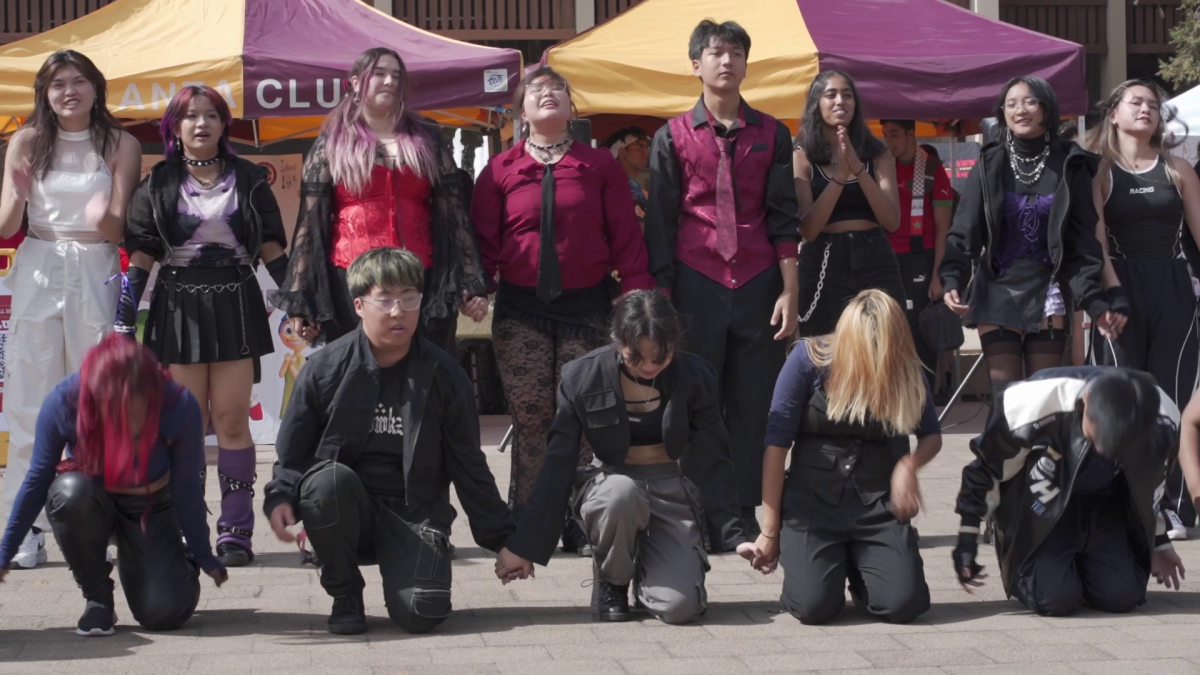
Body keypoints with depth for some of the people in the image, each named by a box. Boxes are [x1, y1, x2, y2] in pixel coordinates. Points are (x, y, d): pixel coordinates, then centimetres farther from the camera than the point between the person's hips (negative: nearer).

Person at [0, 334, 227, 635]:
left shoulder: (179, 405, -31)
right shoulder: (64, 402, -29)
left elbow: (186, 490, -16)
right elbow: (38, 481, -14)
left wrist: (204, 558, -7)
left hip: (151, 509, -1)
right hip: (91, 503, 1)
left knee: (165, 613, -19)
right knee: (70, 492, -36)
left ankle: (184, 560, 19)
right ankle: (97, 598, -11)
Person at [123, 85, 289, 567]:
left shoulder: (248, 179, 8)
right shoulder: (158, 184, 7)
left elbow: (271, 247, 9)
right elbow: (142, 252, 4)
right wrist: (126, 312, -3)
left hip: (235, 304, 0)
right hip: (179, 306, 0)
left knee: (232, 419, -4)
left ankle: (235, 531, -1)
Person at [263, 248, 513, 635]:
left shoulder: (444, 375, 1)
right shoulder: (325, 368, -1)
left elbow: (469, 466, 8)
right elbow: (292, 452, 5)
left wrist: (502, 539, 8)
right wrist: (280, 498, -17)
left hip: (415, 514, 0)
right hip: (345, 510, 1)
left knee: (421, 613, -26)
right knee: (329, 480, -35)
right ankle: (345, 594, -9)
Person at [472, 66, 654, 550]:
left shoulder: (601, 167, 8)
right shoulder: (500, 171, 9)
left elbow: (626, 238, 5)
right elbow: (483, 242, 7)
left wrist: (638, 299, -3)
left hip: (587, 306, 0)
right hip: (520, 309, 0)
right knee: (530, 419, -4)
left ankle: (582, 527, 5)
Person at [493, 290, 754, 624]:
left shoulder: (694, 377, -9)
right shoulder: (582, 377, -11)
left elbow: (714, 464, -2)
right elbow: (558, 466, -6)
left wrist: (733, 534, -8)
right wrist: (524, 545, -7)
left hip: (672, 492, 1)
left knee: (679, 606, -22)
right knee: (623, 493, -38)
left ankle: (646, 566, 16)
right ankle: (610, 580, -7)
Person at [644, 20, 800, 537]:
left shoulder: (771, 134, 8)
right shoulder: (673, 137, 4)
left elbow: (783, 218, 7)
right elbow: (659, 223, 4)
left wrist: (789, 291, -1)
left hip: (758, 285, 1)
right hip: (696, 286, -1)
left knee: (754, 402, 3)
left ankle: (744, 512, 10)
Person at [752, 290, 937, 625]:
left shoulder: (907, 370, -4)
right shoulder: (809, 358, -11)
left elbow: (931, 436, 11)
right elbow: (777, 443, -7)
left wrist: (909, 465, -14)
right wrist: (770, 531, -5)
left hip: (879, 502, 2)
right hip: (814, 499, -2)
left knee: (904, 604, -18)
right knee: (813, 606, -21)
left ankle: (859, 567, 18)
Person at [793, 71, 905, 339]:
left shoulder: (878, 154, 10)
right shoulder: (803, 157, 2)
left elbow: (892, 222, -3)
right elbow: (808, 230, -9)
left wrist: (858, 169, -14)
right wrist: (839, 176, -19)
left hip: (876, 263, 2)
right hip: (825, 266, -2)